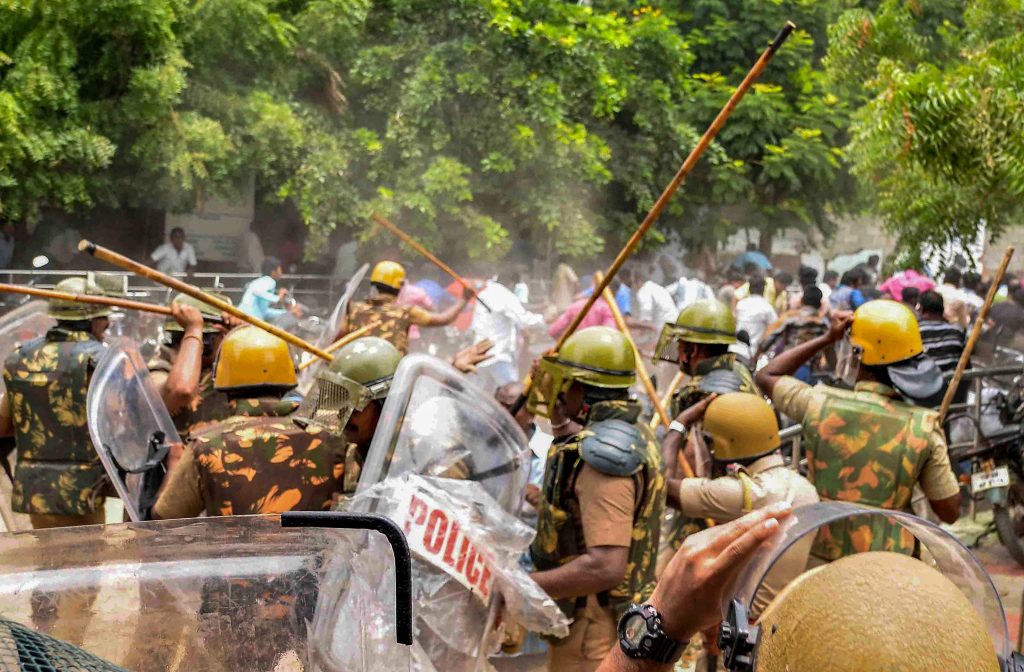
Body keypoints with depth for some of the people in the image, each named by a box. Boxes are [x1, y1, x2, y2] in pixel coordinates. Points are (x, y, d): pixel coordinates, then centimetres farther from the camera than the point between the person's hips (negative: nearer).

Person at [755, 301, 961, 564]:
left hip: (821, 557, 1)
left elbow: (767, 376, 11)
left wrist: (826, 339, 8)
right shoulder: (923, 427, -12)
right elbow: (950, 512, -4)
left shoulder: (820, 405, -10)